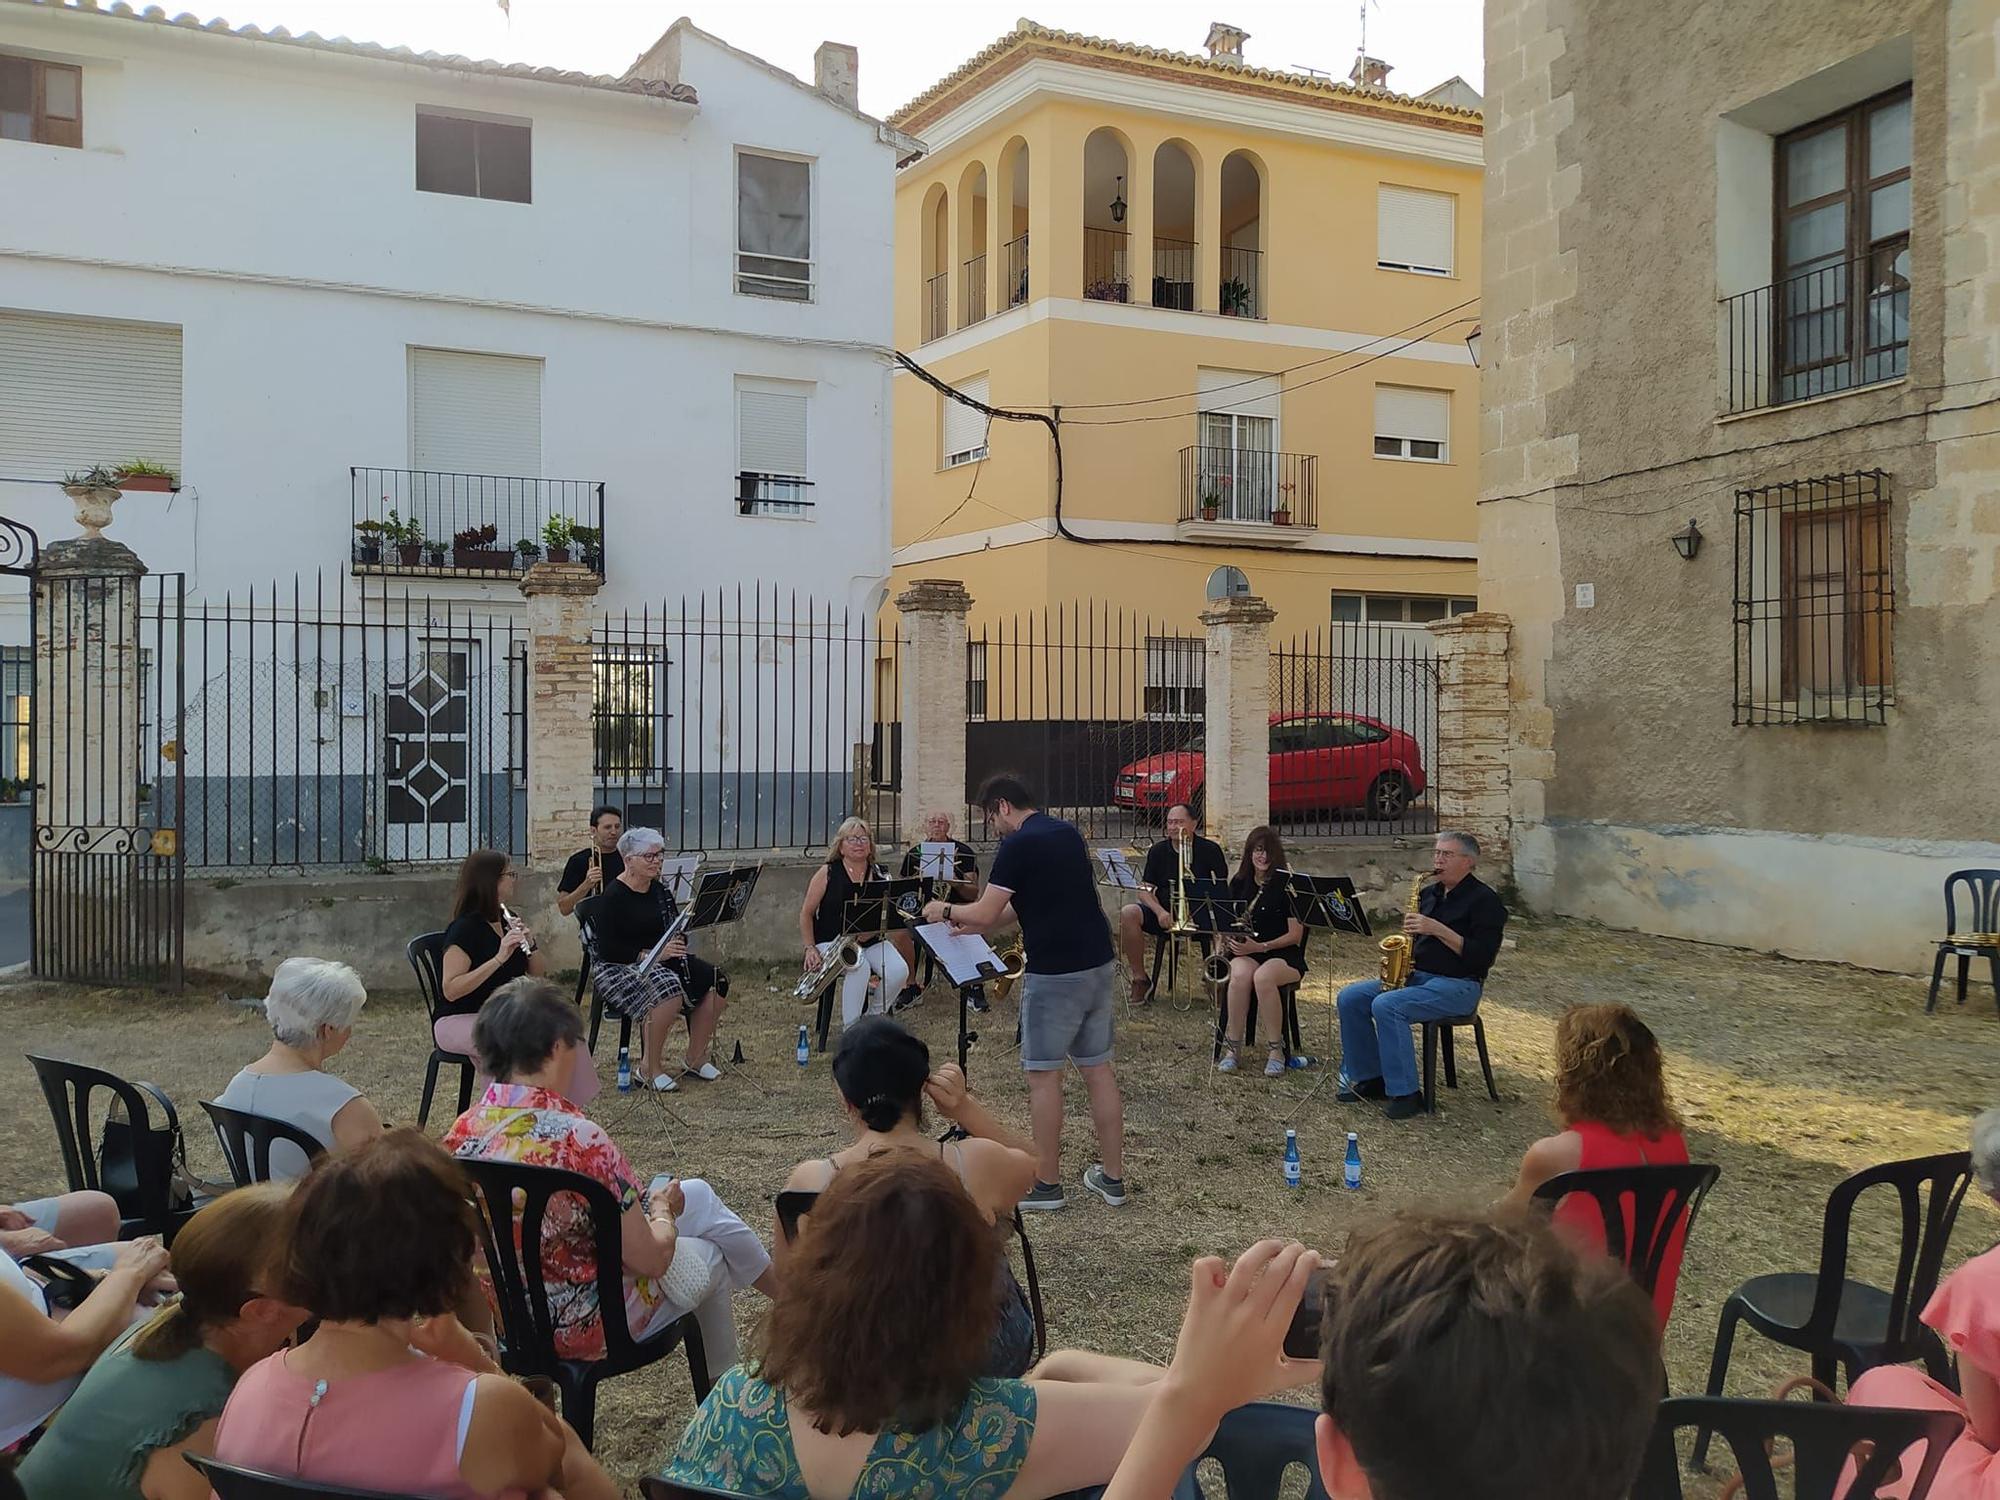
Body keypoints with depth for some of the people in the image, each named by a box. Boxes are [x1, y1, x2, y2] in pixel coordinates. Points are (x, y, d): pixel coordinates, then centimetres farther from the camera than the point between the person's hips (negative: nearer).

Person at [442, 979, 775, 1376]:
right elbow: (651, 1259, -22)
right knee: (708, 1255, 24)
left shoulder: (461, 1132, -11)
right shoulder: (580, 1141, -32)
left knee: (696, 1193, 23)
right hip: (580, 1330, -7)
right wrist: (663, 1210, 0)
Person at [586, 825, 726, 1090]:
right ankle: (649, 1068, -21)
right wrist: (651, 954, -25)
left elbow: (679, 935, 19)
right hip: (619, 968, -8)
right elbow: (607, 950, -19)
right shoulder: (611, 897, -13)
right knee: (669, 991, -36)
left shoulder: (660, 890, 10)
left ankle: (695, 1059, 0)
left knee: (714, 982, -13)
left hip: (662, 960, 8)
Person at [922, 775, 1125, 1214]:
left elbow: (984, 914, -15)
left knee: (1044, 1074, 3)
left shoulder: (1018, 845, -13)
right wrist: (976, 923, 23)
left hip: (1054, 972, -8)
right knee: (1098, 1068, 12)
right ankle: (1112, 1177, 18)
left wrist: (946, 911, 5)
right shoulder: (1068, 833, 13)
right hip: (1098, 963, 8)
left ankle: (1046, 1183, 10)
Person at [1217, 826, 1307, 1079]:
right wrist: (1225, 939, -5)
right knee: (1240, 975, -34)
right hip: (1245, 953, 3)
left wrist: (1260, 946, -18)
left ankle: (1276, 1050, -25)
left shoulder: (1288, 885, -5)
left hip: (1284, 955, -3)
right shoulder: (1239, 883, 10)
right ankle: (1232, 1047, -23)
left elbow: (1295, 936, -8)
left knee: (1263, 976, -38)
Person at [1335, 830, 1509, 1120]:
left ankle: (1406, 1094, -23)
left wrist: (1438, 929, -24)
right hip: (1416, 976, 8)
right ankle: (1370, 1078, 0)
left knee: (1386, 1006, -31)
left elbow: (1482, 956, -18)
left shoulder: (1484, 900, -8)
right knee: (1350, 998, -9)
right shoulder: (1429, 894, 17)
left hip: (1457, 985, -8)